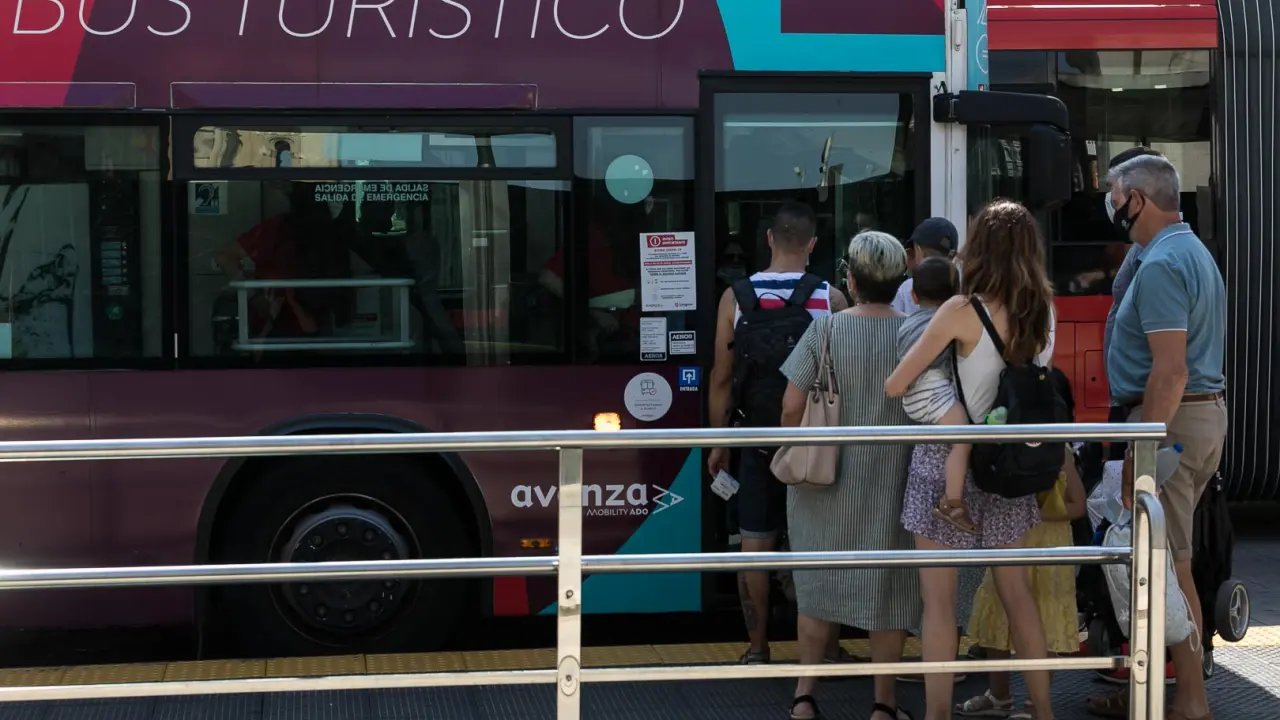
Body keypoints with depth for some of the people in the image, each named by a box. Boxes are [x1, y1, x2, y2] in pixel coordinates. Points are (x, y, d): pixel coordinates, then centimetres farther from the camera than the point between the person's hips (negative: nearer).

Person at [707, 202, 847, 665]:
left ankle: (757, 649, 12)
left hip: (758, 435, 1)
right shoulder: (830, 299, -6)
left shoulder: (735, 298, -2)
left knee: (756, 542, 7)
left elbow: (721, 378, 0)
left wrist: (719, 444, 7)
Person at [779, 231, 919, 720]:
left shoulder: (825, 330, -8)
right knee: (888, 583, 10)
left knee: (820, 581, 14)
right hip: (892, 481, 0)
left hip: (826, 479, 1)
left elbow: (791, 407, -9)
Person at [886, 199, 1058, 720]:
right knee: (1017, 592, 15)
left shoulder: (962, 313, -16)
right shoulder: (1042, 313, 0)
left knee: (939, 600, 1)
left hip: (949, 461, -5)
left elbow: (895, 386, -13)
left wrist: (892, 383, 8)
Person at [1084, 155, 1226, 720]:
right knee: (1165, 560, 14)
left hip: (1170, 420, -10)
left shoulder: (1161, 265, -17)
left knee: (1168, 566, -5)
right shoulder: (1194, 252, 17)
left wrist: (1138, 454, -23)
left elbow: (1170, 371, -24)